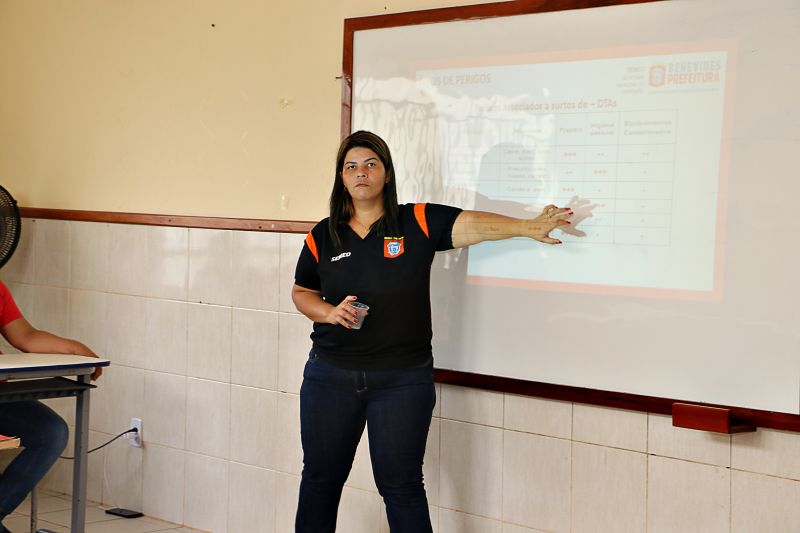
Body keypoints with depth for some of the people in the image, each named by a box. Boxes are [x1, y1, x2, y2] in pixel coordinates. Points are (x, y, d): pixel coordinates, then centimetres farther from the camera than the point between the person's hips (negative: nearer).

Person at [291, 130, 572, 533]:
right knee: (321, 477, 15)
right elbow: (301, 293, 13)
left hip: (403, 379, -2)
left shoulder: (418, 223, -5)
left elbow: (472, 224, -18)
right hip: (331, 375, 3)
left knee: (401, 485, 3)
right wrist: (330, 313, -8)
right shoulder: (322, 236, 3)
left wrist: (528, 227, -32)